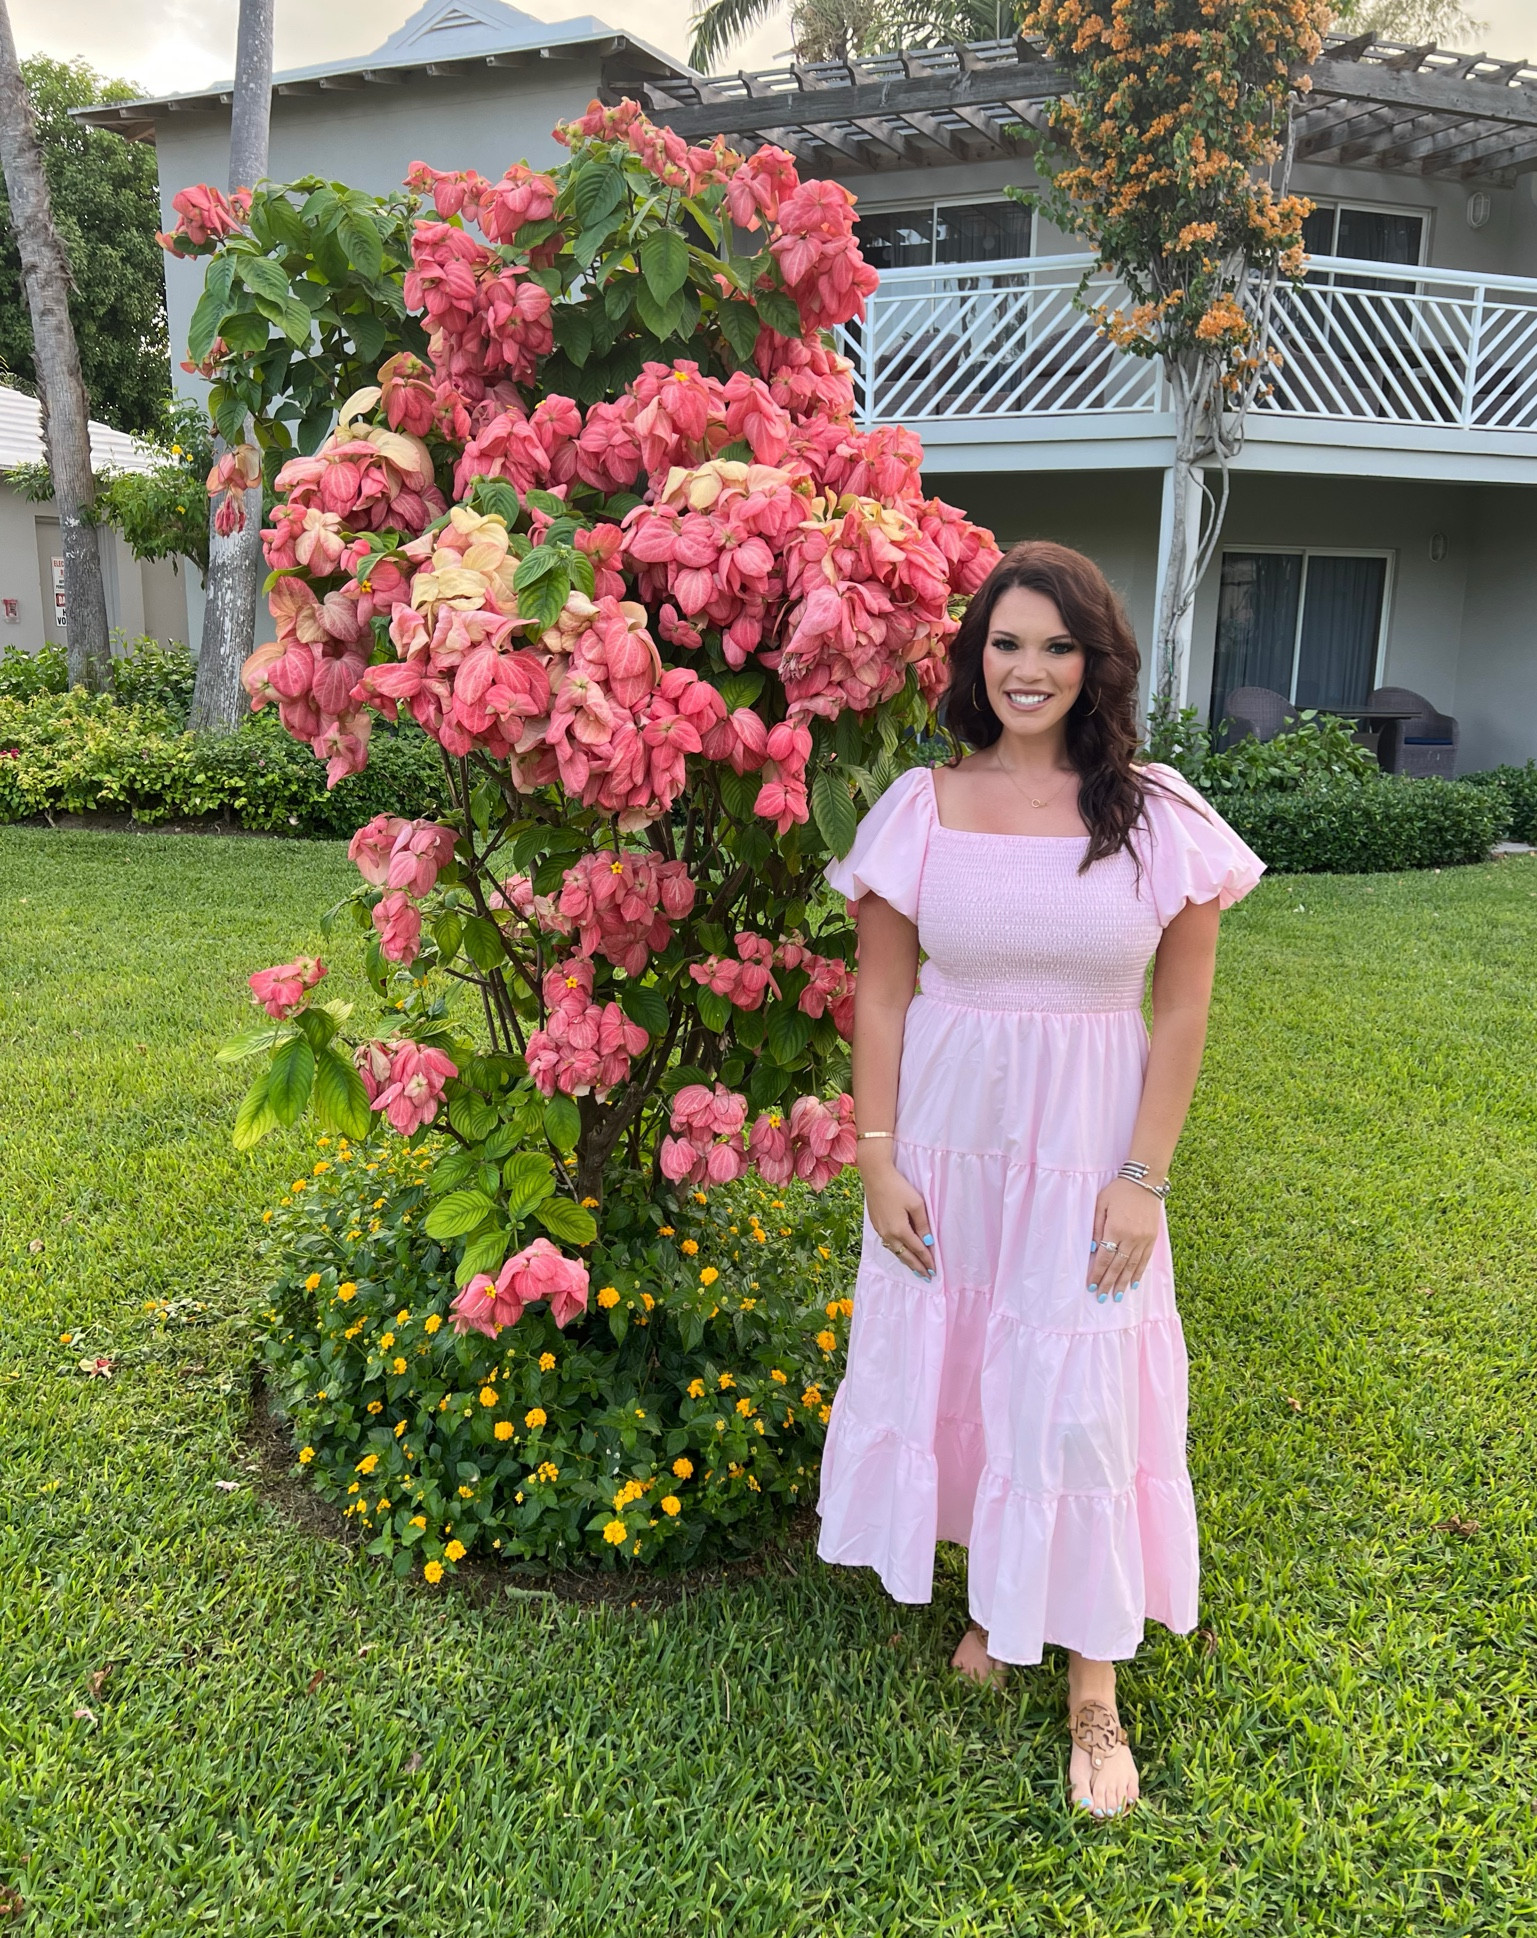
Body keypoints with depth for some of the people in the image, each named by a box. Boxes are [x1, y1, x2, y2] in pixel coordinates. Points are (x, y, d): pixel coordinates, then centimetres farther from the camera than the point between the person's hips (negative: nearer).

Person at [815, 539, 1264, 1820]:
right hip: (946, 1143, 2)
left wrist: (1144, 1177, -6)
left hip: (1085, 1155, -1)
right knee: (949, 1367, 13)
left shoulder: (1157, 815, -5)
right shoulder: (922, 808, -3)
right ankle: (990, 1591, 40)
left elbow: (1181, 1011, -2)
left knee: (1077, 1401, 6)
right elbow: (882, 994, 0)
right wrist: (877, 1157, -3)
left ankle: (1094, 1685, 25)